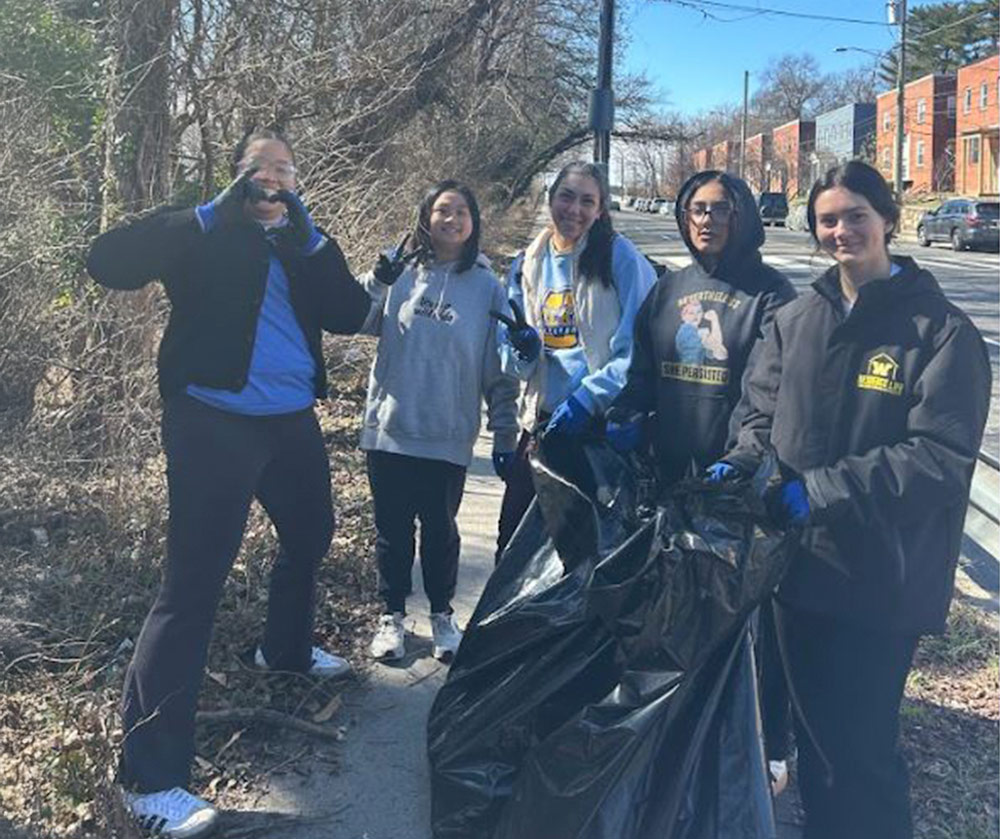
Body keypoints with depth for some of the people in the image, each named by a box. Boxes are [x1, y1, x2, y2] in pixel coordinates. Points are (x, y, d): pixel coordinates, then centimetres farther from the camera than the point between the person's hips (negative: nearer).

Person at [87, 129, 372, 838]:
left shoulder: (304, 243, 15)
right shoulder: (204, 233, 1)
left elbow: (351, 314, 0)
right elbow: (108, 262, -15)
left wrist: (306, 234, -12)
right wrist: (221, 210, -17)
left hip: (292, 420, 7)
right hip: (215, 421, -6)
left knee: (311, 534, 24)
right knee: (194, 580, -11)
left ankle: (286, 647, 53)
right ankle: (151, 775, -6)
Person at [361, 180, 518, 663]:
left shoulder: (487, 287, 1)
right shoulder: (402, 272, 2)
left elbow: (498, 370, 2)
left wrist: (504, 434, 2)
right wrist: (376, 282, -20)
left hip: (448, 438, -1)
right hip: (389, 429, 1)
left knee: (440, 530, 11)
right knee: (393, 529, 11)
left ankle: (442, 615, 31)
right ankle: (392, 616, 28)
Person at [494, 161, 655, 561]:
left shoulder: (621, 259, -8)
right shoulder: (527, 265, 8)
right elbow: (511, 360, 12)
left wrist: (587, 397, -19)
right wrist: (522, 348, -10)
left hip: (606, 423, -4)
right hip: (543, 419, 5)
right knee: (515, 537, 9)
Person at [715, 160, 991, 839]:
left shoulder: (942, 330, -9)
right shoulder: (795, 321, 7)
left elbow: (941, 457, -16)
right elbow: (764, 414, 11)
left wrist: (823, 488, -21)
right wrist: (740, 467, -9)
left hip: (882, 579, -5)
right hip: (800, 561, 5)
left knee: (861, 747, 3)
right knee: (813, 729, 20)